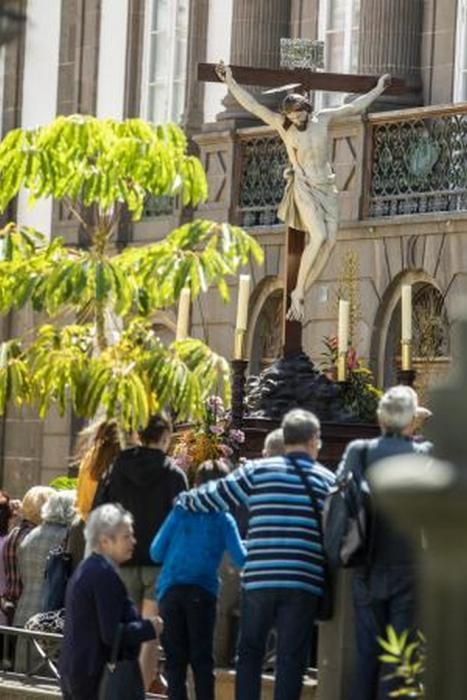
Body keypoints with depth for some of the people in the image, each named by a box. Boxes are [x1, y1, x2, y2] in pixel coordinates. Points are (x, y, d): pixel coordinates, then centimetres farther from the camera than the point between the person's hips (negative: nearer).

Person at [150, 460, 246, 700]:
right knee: (202, 658, 5)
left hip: (170, 590, 1)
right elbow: (240, 559, 0)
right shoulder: (224, 520, 3)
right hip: (203, 592, -1)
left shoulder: (180, 512, 6)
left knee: (175, 658, 5)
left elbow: (156, 553, 7)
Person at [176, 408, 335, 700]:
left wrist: (183, 500, 29)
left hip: (259, 577, 1)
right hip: (304, 582, -1)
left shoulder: (257, 471, 4)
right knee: (292, 655, 2)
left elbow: (214, 496, 11)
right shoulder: (327, 480, 6)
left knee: (250, 651, 15)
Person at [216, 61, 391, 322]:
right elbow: (254, 105, -7)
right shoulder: (282, 124, -2)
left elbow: (354, 107, 18)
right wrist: (231, 84, -14)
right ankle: (298, 292, -15)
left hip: (327, 188, 4)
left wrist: (378, 90, 25)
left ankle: (300, 295, -5)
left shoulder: (324, 119, 5)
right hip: (304, 187, -4)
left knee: (331, 240, -9)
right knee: (319, 237, -22)